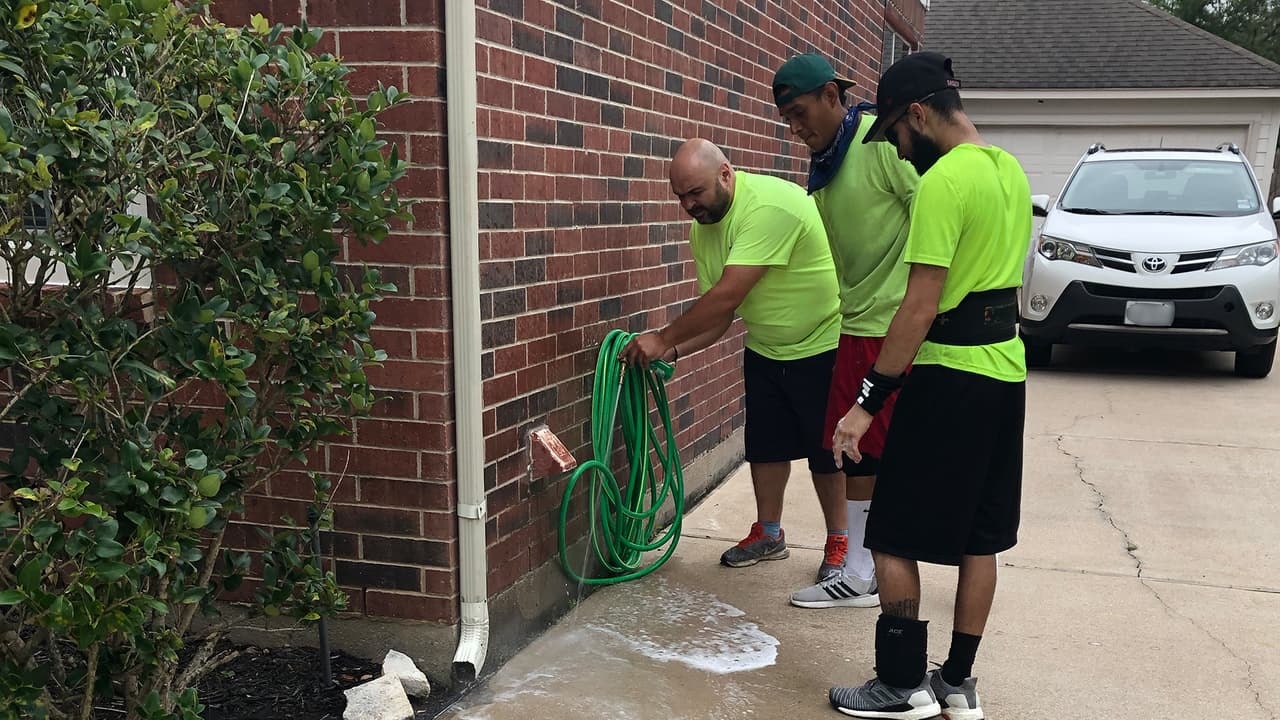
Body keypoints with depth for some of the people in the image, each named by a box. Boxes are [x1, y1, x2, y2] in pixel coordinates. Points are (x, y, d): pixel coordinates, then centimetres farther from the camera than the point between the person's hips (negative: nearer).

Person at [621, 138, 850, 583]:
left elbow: (727, 296, -34)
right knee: (765, 444, 12)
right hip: (765, 350, 7)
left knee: (826, 450, 4)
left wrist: (663, 338, -28)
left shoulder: (769, 206, -30)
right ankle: (769, 534, 29)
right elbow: (718, 316, 0)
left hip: (822, 344, -7)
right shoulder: (703, 227, -3)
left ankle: (839, 542, 21)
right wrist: (672, 351, -15)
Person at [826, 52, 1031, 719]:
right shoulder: (1010, 170, 11)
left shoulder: (943, 181, -18)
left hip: (950, 372, -9)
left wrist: (868, 400, -19)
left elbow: (921, 307, -22)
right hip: (1007, 368, 9)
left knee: (894, 536, 2)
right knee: (981, 537, 13)